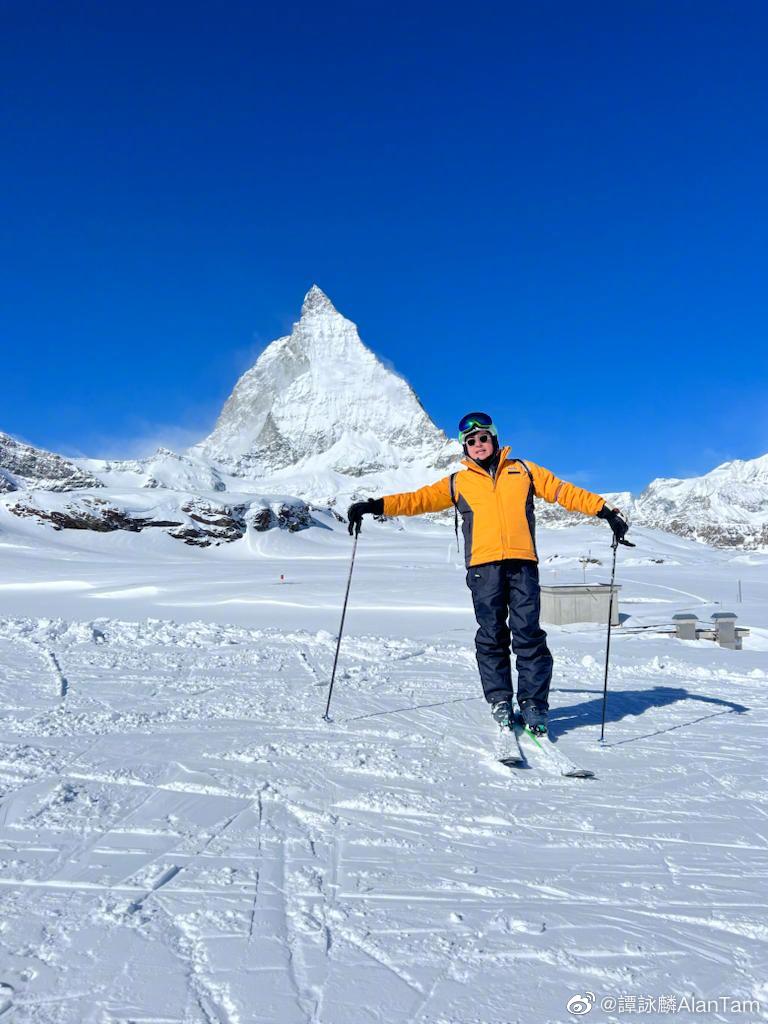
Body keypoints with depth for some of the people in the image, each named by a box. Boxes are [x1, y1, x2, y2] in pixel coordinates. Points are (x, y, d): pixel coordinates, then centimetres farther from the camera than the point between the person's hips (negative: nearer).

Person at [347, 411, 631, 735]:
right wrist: (375, 506, 4)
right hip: (483, 566, 1)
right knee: (491, 636, 0)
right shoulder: (457, 483, 19)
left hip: (522, 563, 0)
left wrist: (605, 511, 12)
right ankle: (500, 701, 11)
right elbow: (419, 499, 14)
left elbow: (563, 492, 18)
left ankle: (534, 705, 3)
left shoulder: (523, 470, 19)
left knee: (528, 634, -4)